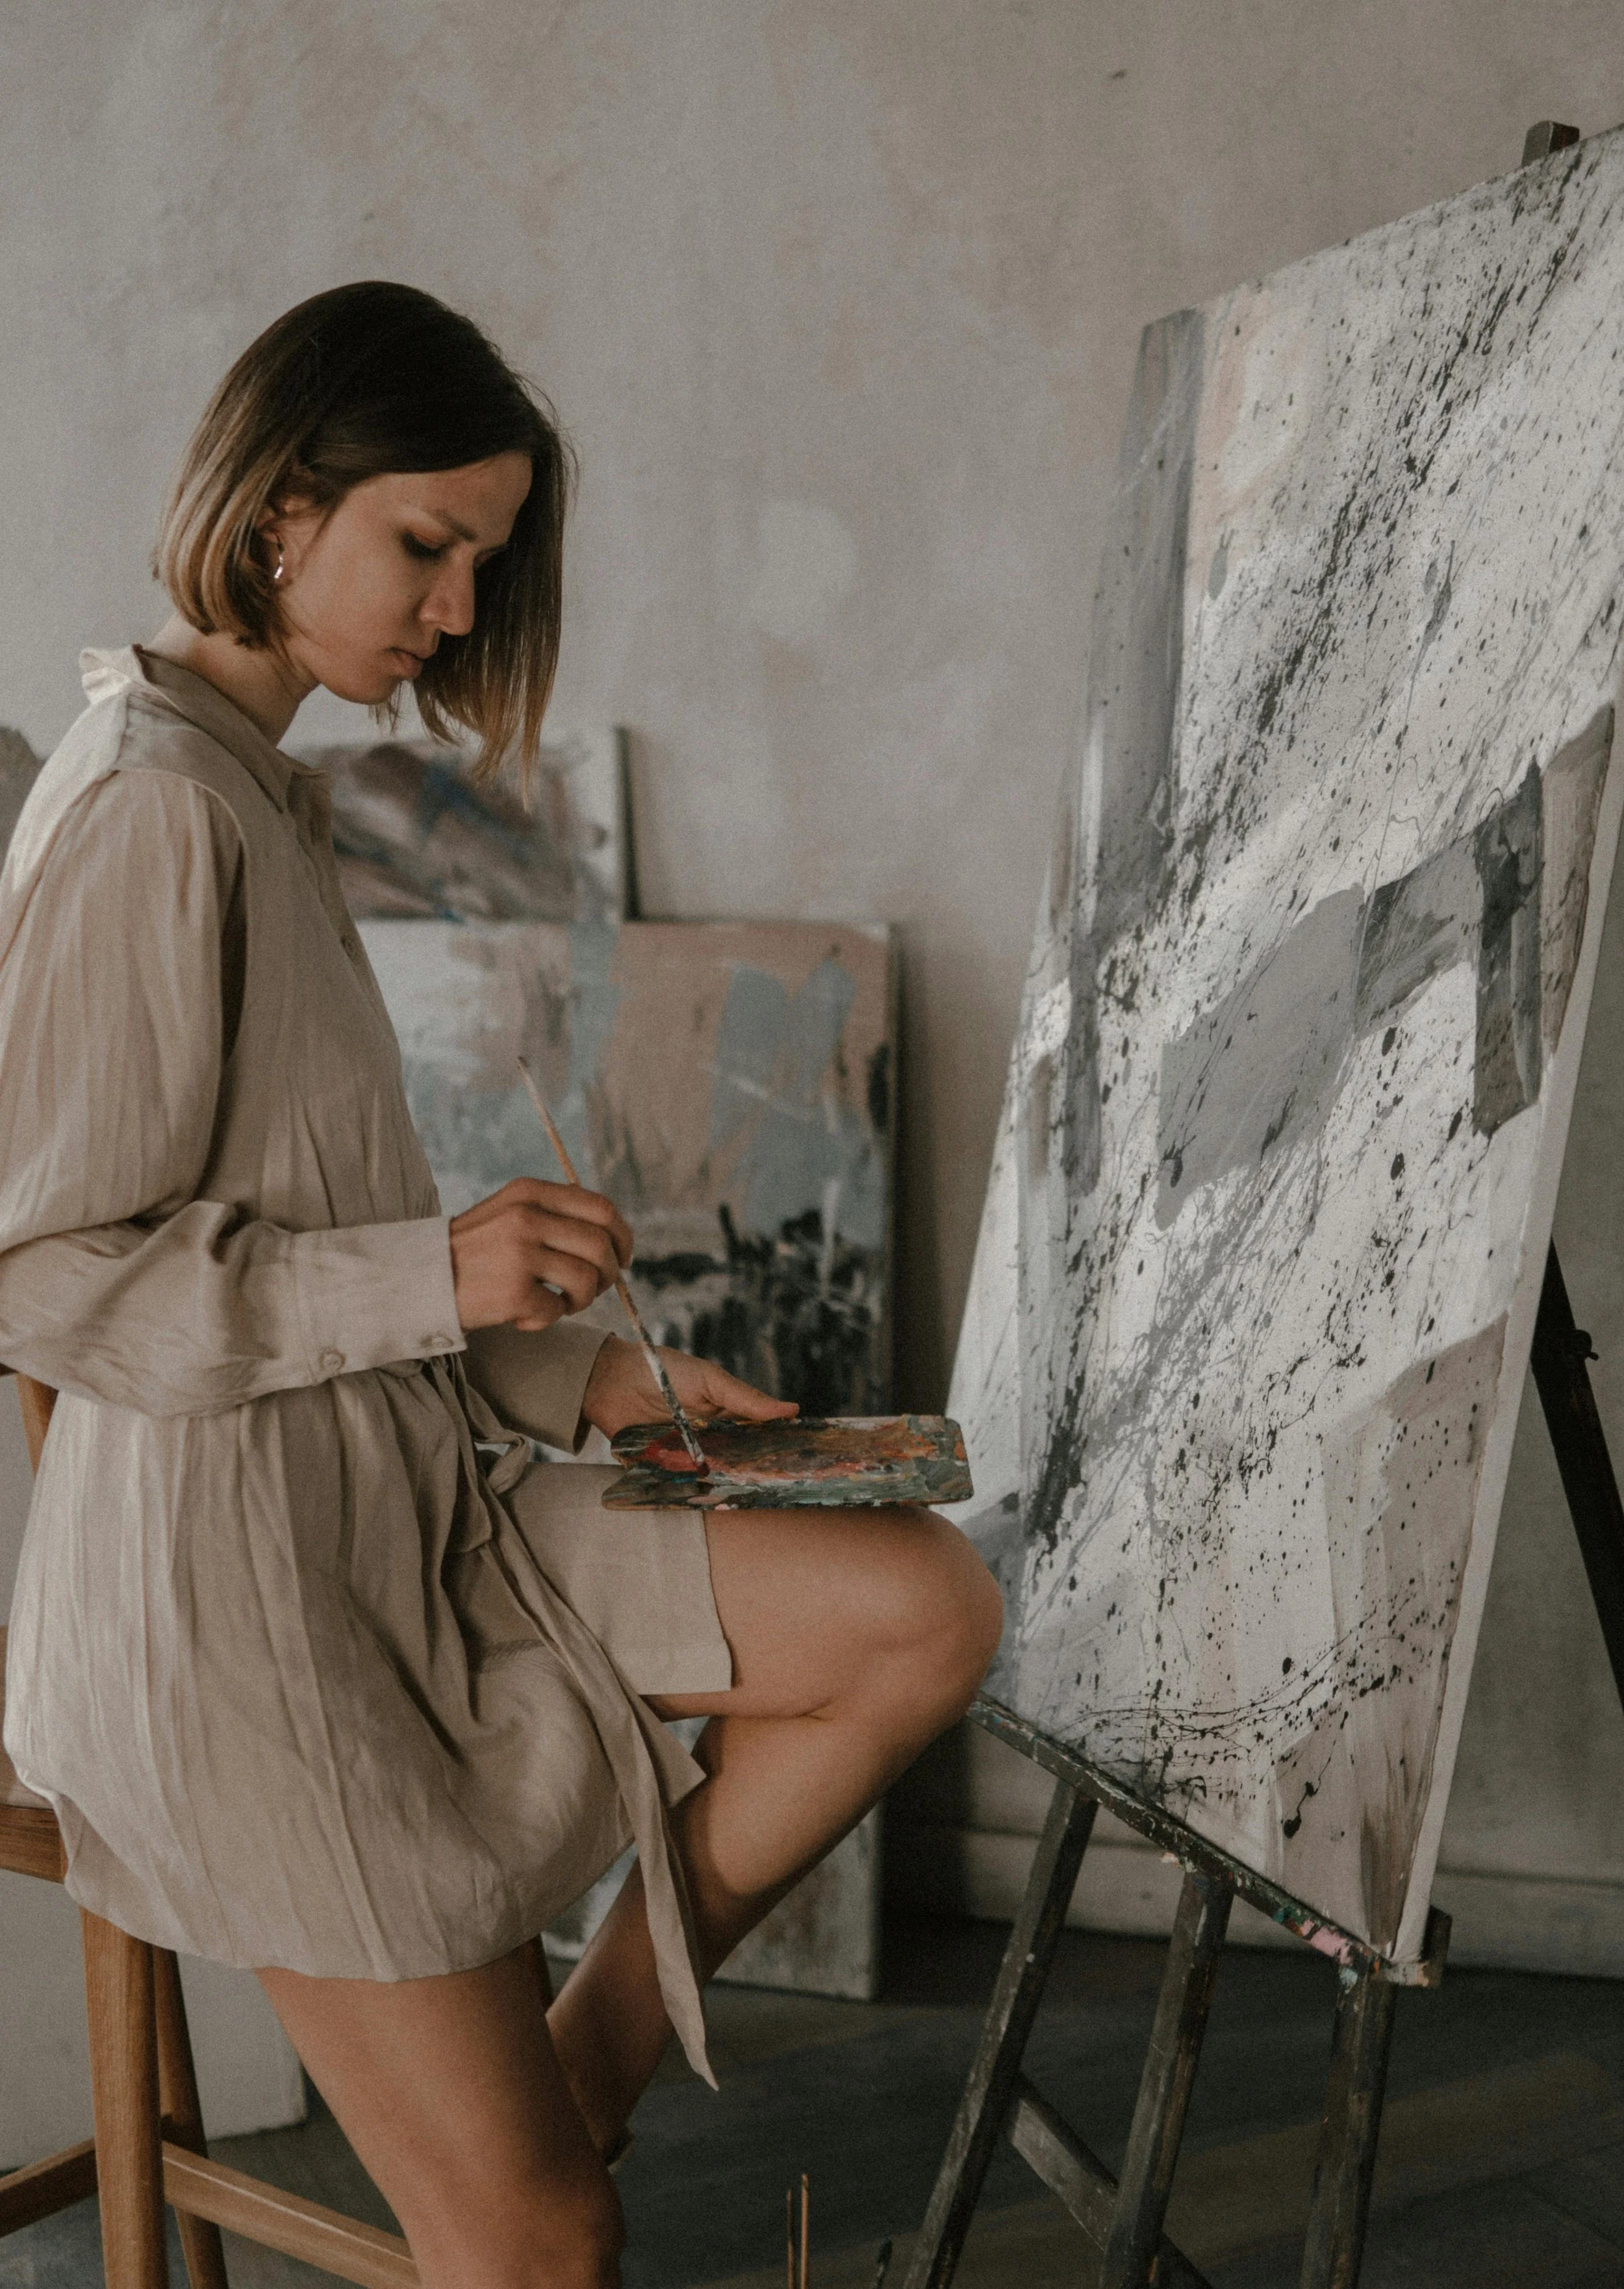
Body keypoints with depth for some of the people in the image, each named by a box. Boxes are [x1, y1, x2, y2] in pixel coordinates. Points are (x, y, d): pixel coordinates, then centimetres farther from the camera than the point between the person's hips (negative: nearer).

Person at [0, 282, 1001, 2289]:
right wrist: (435, 1278, -24)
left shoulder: (255, 791, 13)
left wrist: (581, 1374, 8)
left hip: (410, 1508, 9)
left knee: (927, 1607, -5)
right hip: (238, 1573, -9)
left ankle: (588, 2060, 7)